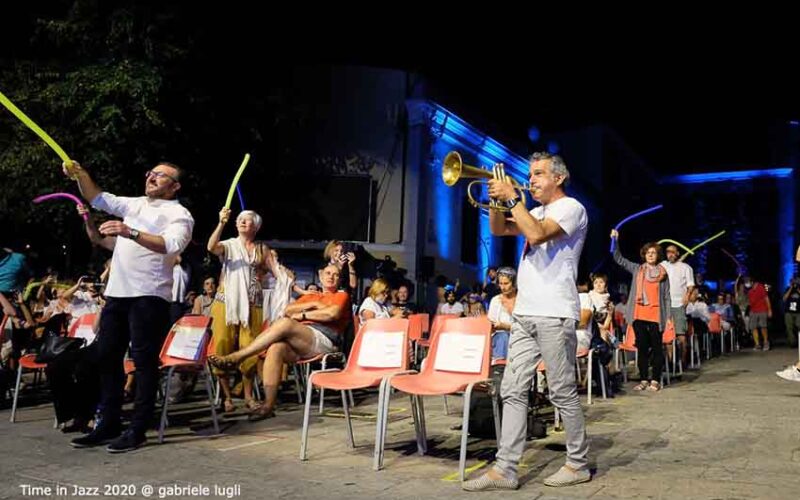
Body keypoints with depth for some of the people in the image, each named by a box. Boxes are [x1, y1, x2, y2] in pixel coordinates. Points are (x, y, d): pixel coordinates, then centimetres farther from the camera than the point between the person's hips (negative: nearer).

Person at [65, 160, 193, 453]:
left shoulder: (179, 214, -2)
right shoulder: (135, 204, 21)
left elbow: (171, 245, -20)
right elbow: (98, 199, 20)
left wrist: (130, 232, -30)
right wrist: (81, 175, 2)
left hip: (149, 296, -7)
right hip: (117, 292, 8)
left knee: (144, 362, -4)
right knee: (106, 357, 10)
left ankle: (137, 430, 3)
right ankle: (109, 425, 20)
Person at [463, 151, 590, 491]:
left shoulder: (570, 207, -4)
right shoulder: (537, 212, 23)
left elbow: (536, 234, -21)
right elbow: (498, 230, 21)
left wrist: (512, 198, -13)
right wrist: (498, 198, 5)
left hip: (554, 315, -8)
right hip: (524, 313, 8)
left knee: (563, 393, 0)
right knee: (513, 392, 2)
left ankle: (579, 464, 15)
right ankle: (505, 470, 4)